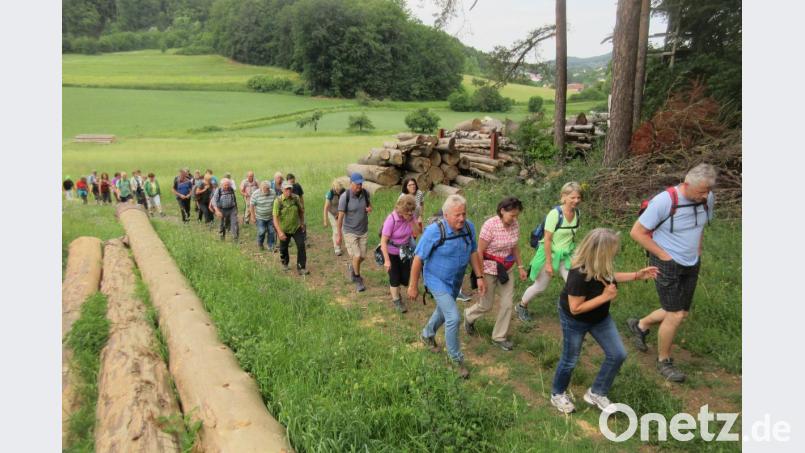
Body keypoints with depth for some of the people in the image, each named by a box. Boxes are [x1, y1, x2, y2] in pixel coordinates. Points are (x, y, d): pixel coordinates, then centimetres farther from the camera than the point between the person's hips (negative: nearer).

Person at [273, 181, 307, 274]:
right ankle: (285, 263, 44)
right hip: (284, 229, -1)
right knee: (283, 248, 16)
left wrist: (302, 223, 15)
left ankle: (301, 268, 1)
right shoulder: (278, 201, -18)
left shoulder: (296, 198, -8)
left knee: (301, 246, -8)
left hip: (296, 228, 2)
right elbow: (275, 218, -21)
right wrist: (279, 232, -30)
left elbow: (301, 210, 9)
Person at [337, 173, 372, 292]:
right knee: (357, 256, -9)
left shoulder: (365, 193, -6)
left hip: (363, 231, 5)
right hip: (350, 232, -4)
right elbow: (340, 216, -14)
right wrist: (339, 235, -11)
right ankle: (357, 279, 17)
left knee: (362, 256, 10)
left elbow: (369, 203, 15)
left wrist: (369, 208, -11)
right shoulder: (345, 196, -19)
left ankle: (351, 267, 44)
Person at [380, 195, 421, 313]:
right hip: (392, 253, -5)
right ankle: (396, 301, 25)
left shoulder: (410, 217, -11)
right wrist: (387, 260, -25)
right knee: (395, 278, 3)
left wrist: (411, 220, -26)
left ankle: (393, 288, 40)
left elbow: (416, 233, -14)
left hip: (405, 252, 5)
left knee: (406, 278, 9)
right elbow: (383, 241, -24)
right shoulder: (391, 219, -26)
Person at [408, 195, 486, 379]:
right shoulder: (434, 231, -28)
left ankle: (427, 335, 55)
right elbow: (418, 258, -20)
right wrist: (413, 285, -15)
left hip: (456, 280, 6)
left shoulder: (469, 227, -13)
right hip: (437, 280, -6)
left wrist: (479, 277, -1)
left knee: (443, 310, 26)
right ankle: (456, 359, 8)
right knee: (453, 318, -13)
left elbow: (473, 252, 2)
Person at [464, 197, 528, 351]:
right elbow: (479, 252, -19)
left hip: (507, 269, 5)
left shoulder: (515, 224, -6)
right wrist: (481, 277, -18)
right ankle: (469, 315, 41)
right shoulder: (490, 225, -24)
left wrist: (520, 266, 10)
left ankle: (499, 337, 23)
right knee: (486, 305, 8)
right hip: (489, 269, -5)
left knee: (507, 304, 5)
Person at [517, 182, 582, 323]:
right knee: (540, 286, 12)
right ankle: (521, 306, 37)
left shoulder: (577, 212, -5)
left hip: (566, 256, 5)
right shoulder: (555, 213, -24)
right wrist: (548, 263, -20)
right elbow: (547, 239, -21)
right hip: (550, 254, -5)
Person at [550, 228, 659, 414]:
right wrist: (605, 296, -33)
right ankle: (557, 394, 38)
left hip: (600, 317, 8)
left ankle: (595, 393, 26)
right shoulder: (579, 275, -38)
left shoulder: (600, 265, -16)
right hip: (575, 321, -7)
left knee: (617, 354, 8)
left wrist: (637, 275, 0)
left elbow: (608, 277, 8)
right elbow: (575, 309, -32)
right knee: (570, 360, 11)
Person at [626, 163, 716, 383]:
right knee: (676, 315, -5)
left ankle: (640, 325, 39)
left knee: (681, 313, 15)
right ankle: (664, 361, 18)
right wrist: (663, 255, -15)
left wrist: (698, 249, 9)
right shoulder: (665, 201, -23)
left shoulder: (707, 199, -4)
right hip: (667, 264, -7)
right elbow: (637, 232, -17)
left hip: (692, 264, 7)